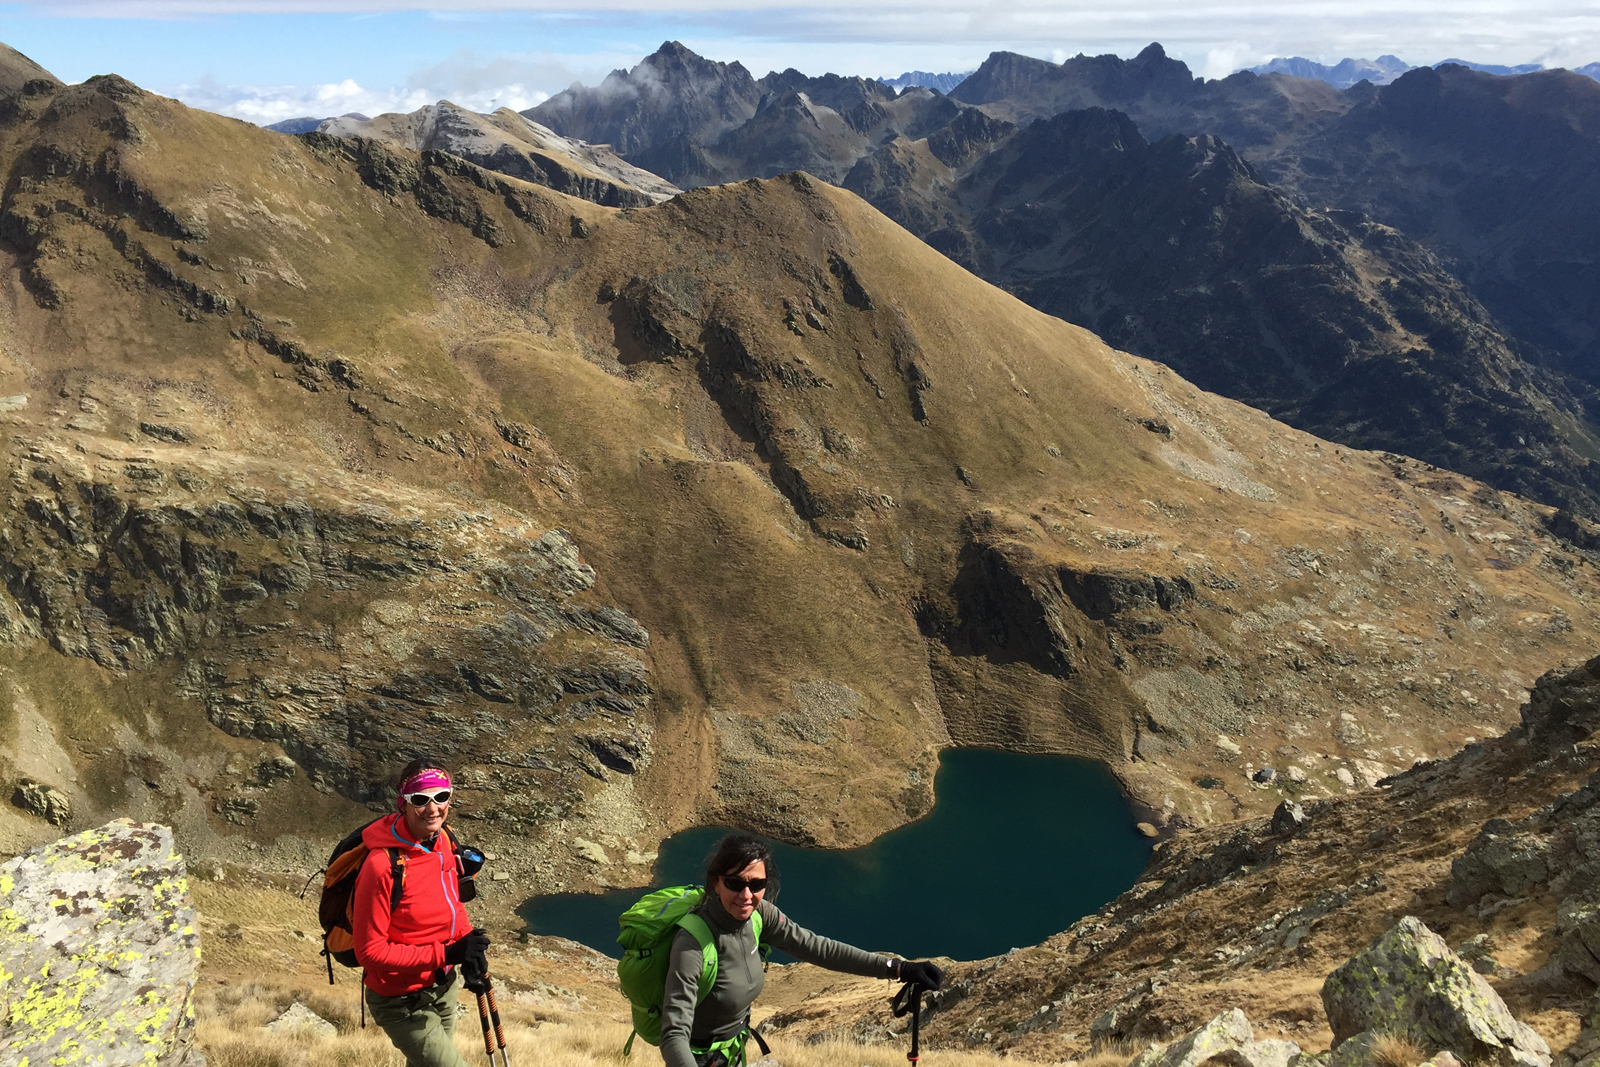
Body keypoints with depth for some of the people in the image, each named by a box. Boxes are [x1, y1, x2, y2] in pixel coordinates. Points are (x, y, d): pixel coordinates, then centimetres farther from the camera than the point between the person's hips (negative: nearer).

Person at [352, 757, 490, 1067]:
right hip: (404, 1004, -7)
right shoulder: (383, 865, -29)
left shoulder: (443, 842, -7)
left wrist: (468, 944, -7)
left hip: (445, 985, 7)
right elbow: (370, 952, -25)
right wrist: (445, 953, -29)